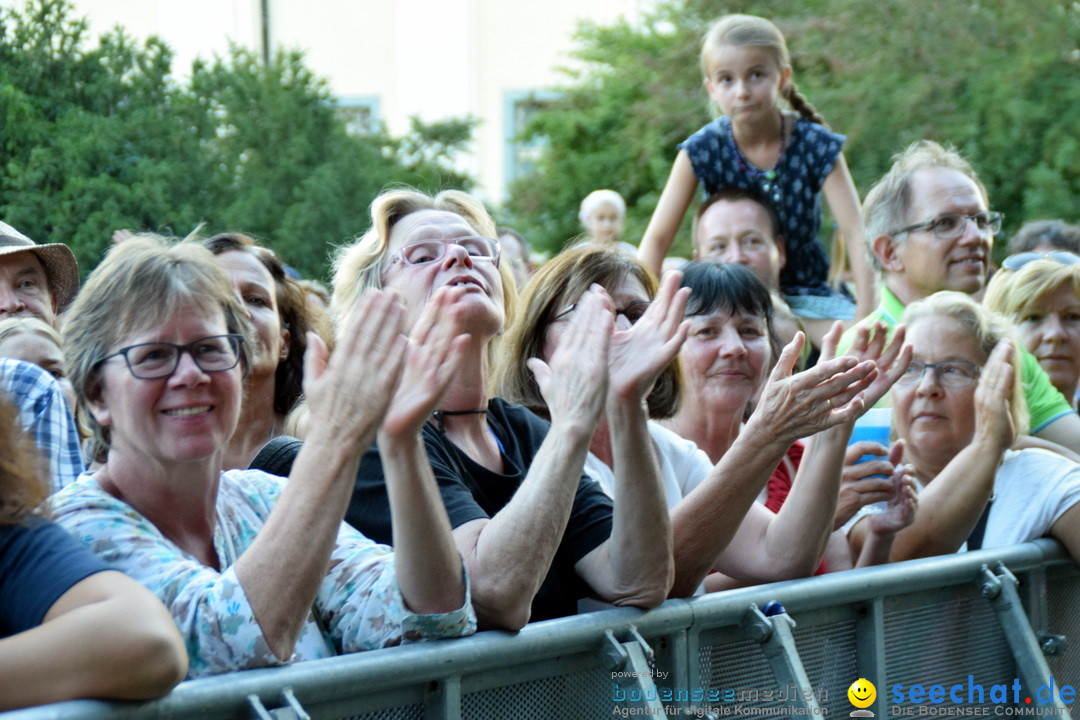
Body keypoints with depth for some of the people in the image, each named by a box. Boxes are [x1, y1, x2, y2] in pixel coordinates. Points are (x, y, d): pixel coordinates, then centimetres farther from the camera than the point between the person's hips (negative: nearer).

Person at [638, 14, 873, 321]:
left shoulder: (816, 146, -12)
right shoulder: (702, 151, -11)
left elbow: (855, 232, -16)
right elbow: (656, 239, -11)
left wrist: (865, 316, -28)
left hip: (804, 292, 1)